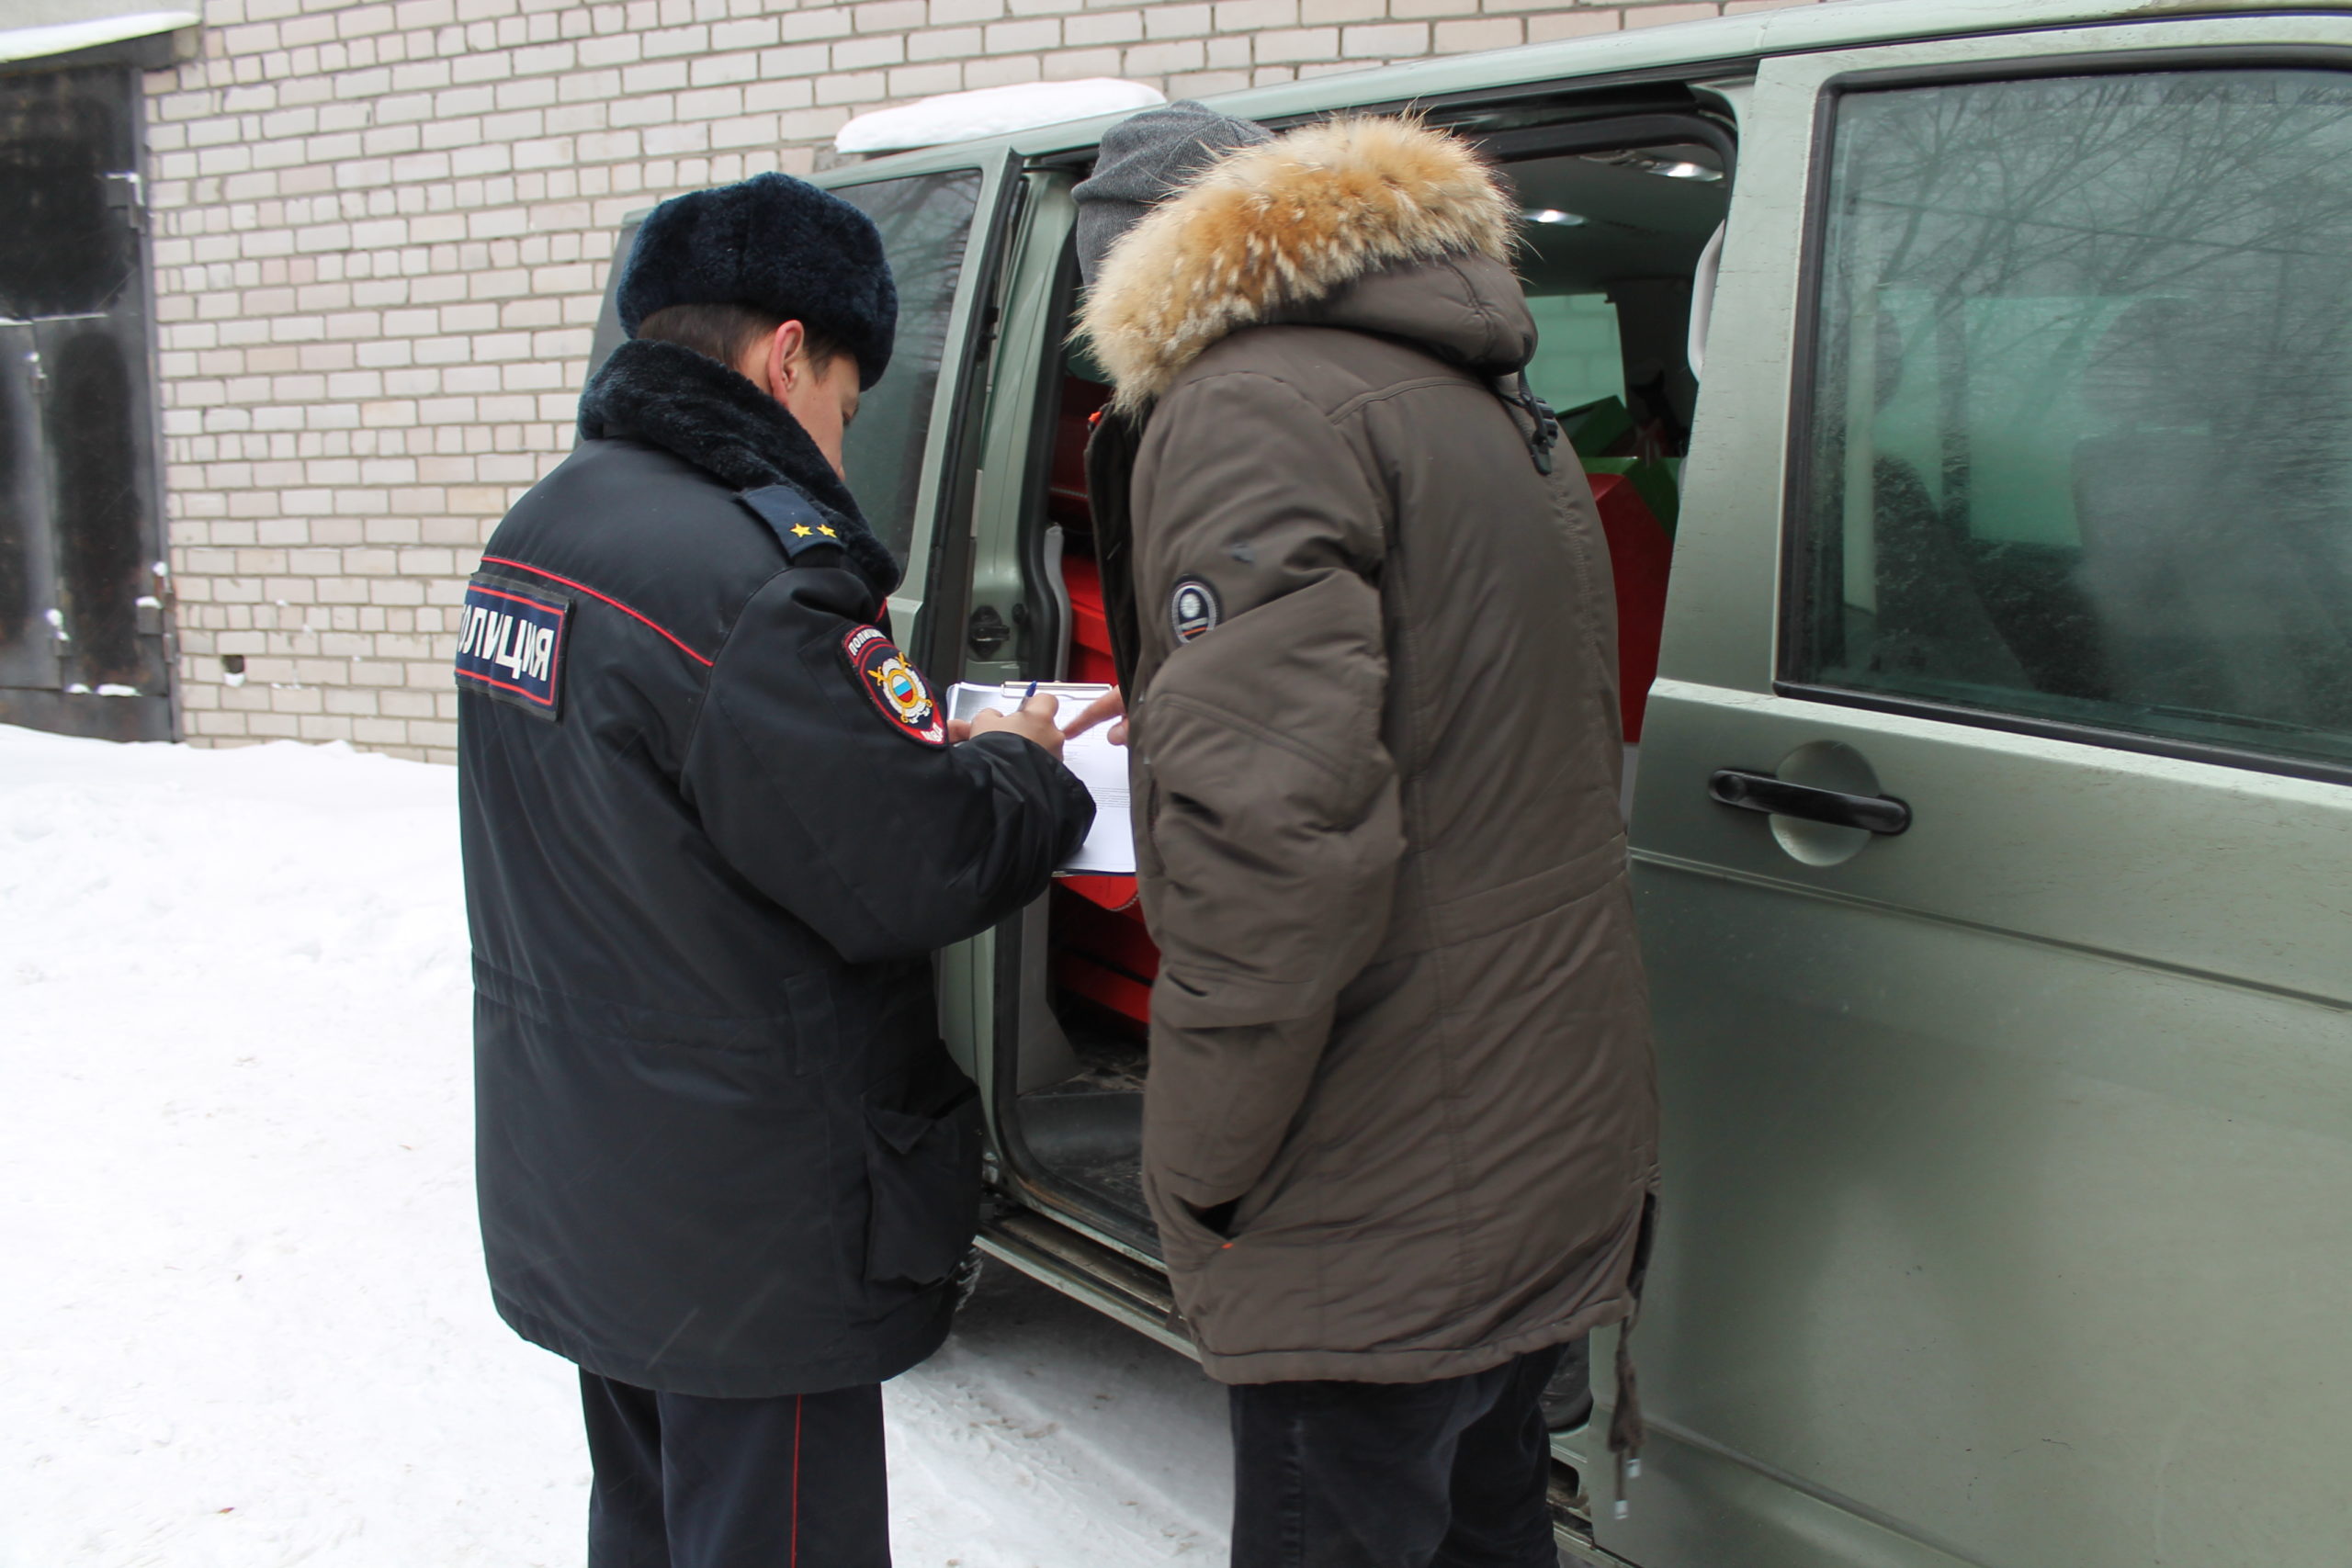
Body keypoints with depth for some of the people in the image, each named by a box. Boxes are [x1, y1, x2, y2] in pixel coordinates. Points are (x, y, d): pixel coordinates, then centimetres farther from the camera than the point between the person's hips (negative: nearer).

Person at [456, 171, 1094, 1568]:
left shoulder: (541, 531, 7)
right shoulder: (739, 575, -25)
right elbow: (919, 866, -24)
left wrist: (945, 751, 3)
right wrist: (1023, 764, -3)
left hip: (578, 1188, 10)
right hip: (743, 1237, -10)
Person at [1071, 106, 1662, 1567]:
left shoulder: (1243, 411, -16)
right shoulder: (1488, 406, 16)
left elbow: (1269, 834, -27)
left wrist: (1200, 1162, -15)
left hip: (1386, 1223, -9)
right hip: (1558, 1158, 10)